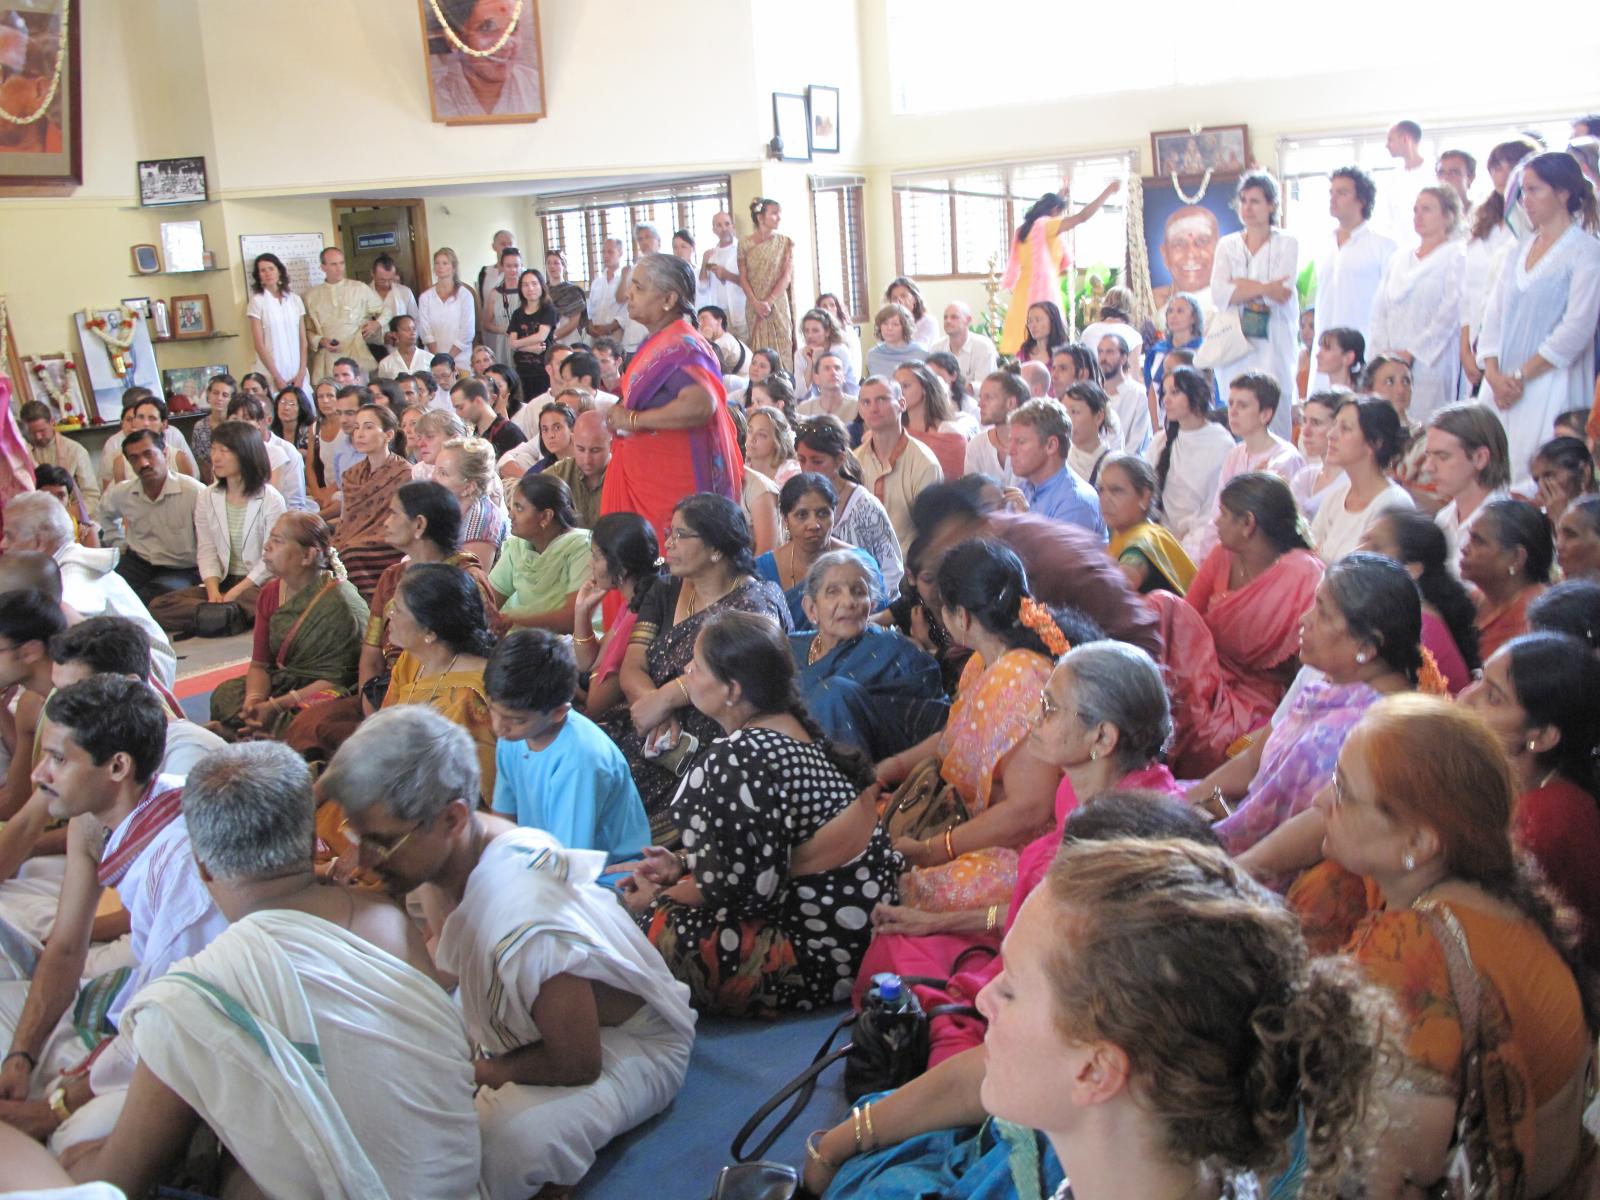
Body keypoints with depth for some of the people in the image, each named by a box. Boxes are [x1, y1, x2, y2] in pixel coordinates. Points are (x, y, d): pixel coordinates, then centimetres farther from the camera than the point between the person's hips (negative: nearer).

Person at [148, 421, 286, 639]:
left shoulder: (271, 500, -4)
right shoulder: (207, 498, 10)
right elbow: (206, 551, 5)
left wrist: (233, 594, -17)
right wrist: (213, 592, -13)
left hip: (260, 584, -6)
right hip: (222, 581, 6)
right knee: (158, 606, -17)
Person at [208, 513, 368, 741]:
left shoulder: (340, 604, -16)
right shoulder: (270, 594, 7)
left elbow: (336, 679, -17)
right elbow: (259, 664, 5)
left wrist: (276, 706, -23)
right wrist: (254, 700, -18)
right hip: (281, 683, 7)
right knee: (224, 694, -16)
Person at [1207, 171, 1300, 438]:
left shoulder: (1287, 244, 6)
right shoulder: (1227, 245, 13)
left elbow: (1282, 294, -8)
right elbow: (1219, 294, -2)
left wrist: (1241, 285, -3)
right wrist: (1263, 288, -11)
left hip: (1273, 345, -2)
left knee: (1276, 421, -8)